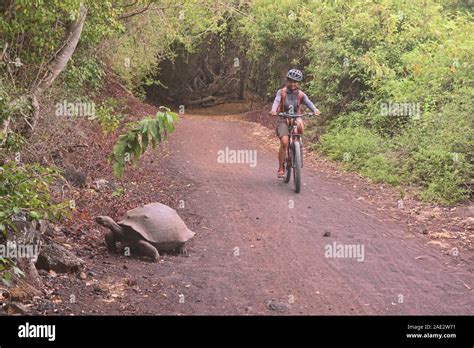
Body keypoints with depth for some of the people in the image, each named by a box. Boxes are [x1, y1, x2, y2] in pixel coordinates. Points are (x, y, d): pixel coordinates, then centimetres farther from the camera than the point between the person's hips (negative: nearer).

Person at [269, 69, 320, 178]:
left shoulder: (301, 94, 2)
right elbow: (276, 101, -19)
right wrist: (273, 110, -42)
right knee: (284, 142, -20)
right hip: (283, 120, -1)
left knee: (300, 124, -36)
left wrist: (315, 109, -37)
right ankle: (281, 168, -7)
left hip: (295, 118, 1)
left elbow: (308, 102, -15)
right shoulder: (281, 92, -1)